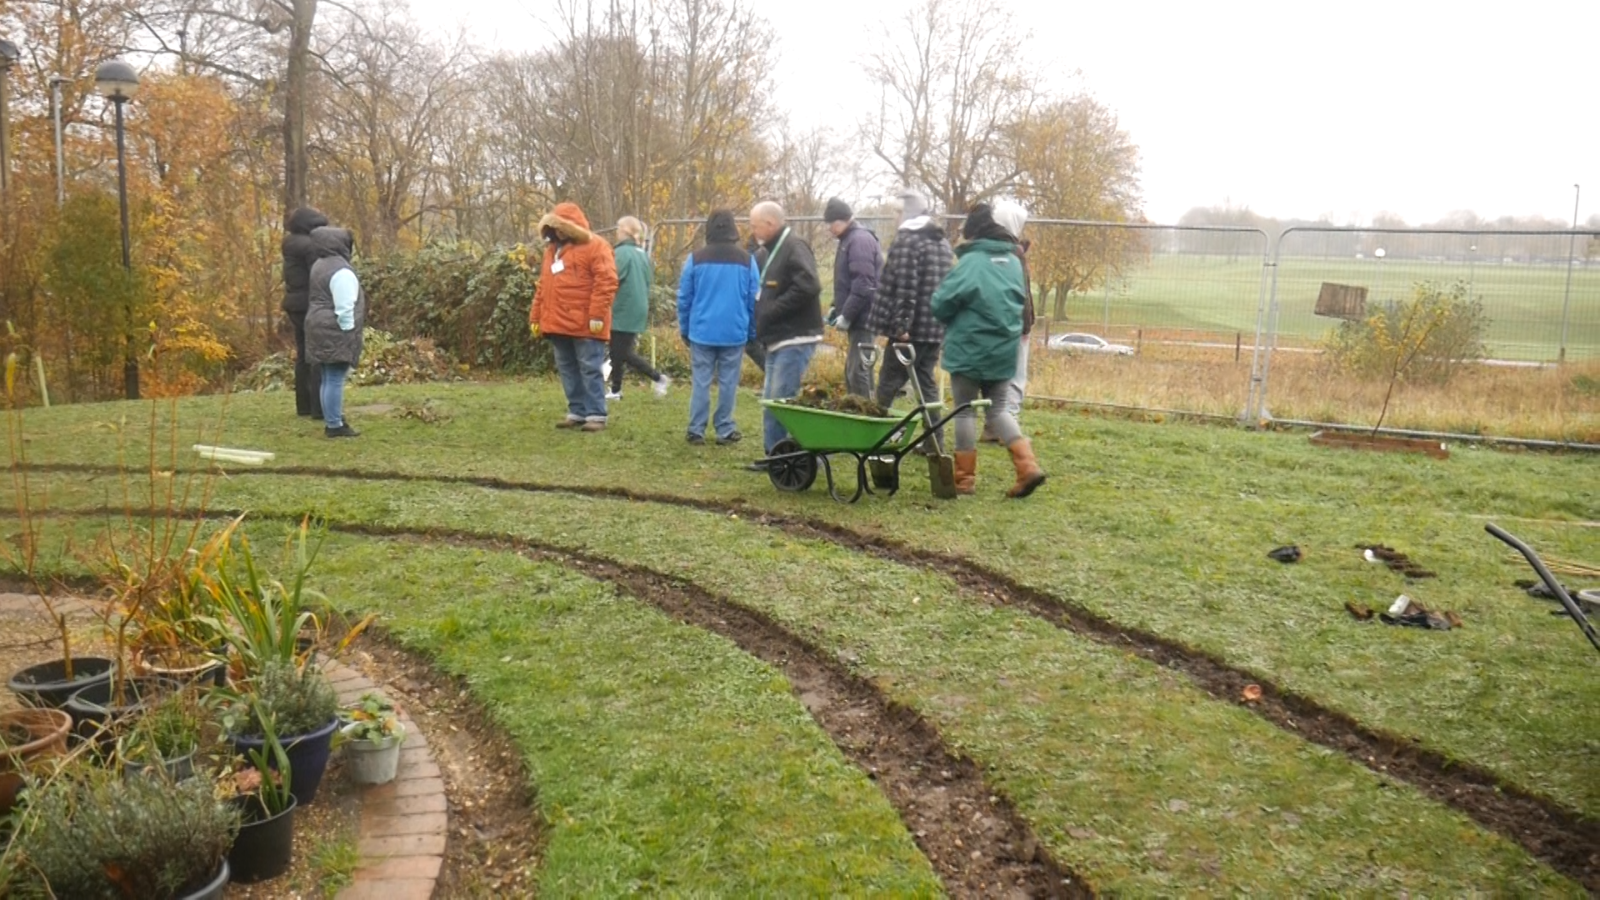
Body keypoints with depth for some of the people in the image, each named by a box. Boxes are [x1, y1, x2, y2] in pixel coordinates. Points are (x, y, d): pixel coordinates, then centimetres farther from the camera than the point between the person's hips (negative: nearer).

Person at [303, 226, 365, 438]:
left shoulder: (320, 265, 15)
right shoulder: (341, 271, -17)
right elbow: (344, 308, -20)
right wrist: (348, 333, -15)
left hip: (321, 329, 10)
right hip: (335, 333, -10)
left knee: (329, 379, 14)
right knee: (335, 379, -7)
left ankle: (332, 420, 21)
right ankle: (334, 425, -4)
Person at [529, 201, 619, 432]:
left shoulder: (595, 246, -6)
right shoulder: (552, 249, 20)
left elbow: (606, 281, -14)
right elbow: (542, 286, 22)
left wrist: (597, 314, -20)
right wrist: (536, 317, 17)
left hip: (584, 325, -8)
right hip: (558, 324, 8)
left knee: (590, 369, -4)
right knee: (567, 369, 11)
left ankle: (596, 415, -1)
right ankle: (577, 412, 19)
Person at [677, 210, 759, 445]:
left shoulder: (696, 258, -2)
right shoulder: (746, 260, -1)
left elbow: (684, 299, 2)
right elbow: (754, 301, 3)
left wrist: (684, 330, 13)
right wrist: (752, 333, 13)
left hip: (702, 332, 0)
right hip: (734, 333, 0)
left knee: (701, 382, 6)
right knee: (728, 383, 6)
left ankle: (696, 431, 7)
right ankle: (725, 431, 9)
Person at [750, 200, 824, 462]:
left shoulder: (794, 246, -12)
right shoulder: (775, 249, 19)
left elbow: (807, 286, -25)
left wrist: (771, 311, -19)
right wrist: (762, 318, 8)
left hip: (795, 339, -10)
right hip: (779, 339, 10)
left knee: (782, 400, -12)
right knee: (771, 401, 12)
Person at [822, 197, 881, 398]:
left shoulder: (860, 240, -14)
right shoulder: (850, 240, 17)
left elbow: (864, 285, -21)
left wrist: (846, 315, -19)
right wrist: (836, 308, 14)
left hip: (862, 319, -10)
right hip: (858, 319, 10)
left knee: (858, 373, -10)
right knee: (853, 372, 14)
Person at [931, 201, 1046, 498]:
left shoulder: (971, 262, -15)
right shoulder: (1013, 261, 7)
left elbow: (940, 304, -13)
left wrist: (957, 319, 8)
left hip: (969, 349, -6)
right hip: (1004, 349, 6)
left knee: (965, 411, 6)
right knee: (998, 409, 15)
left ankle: (965, 477, 11)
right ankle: (1028, 466, 0)